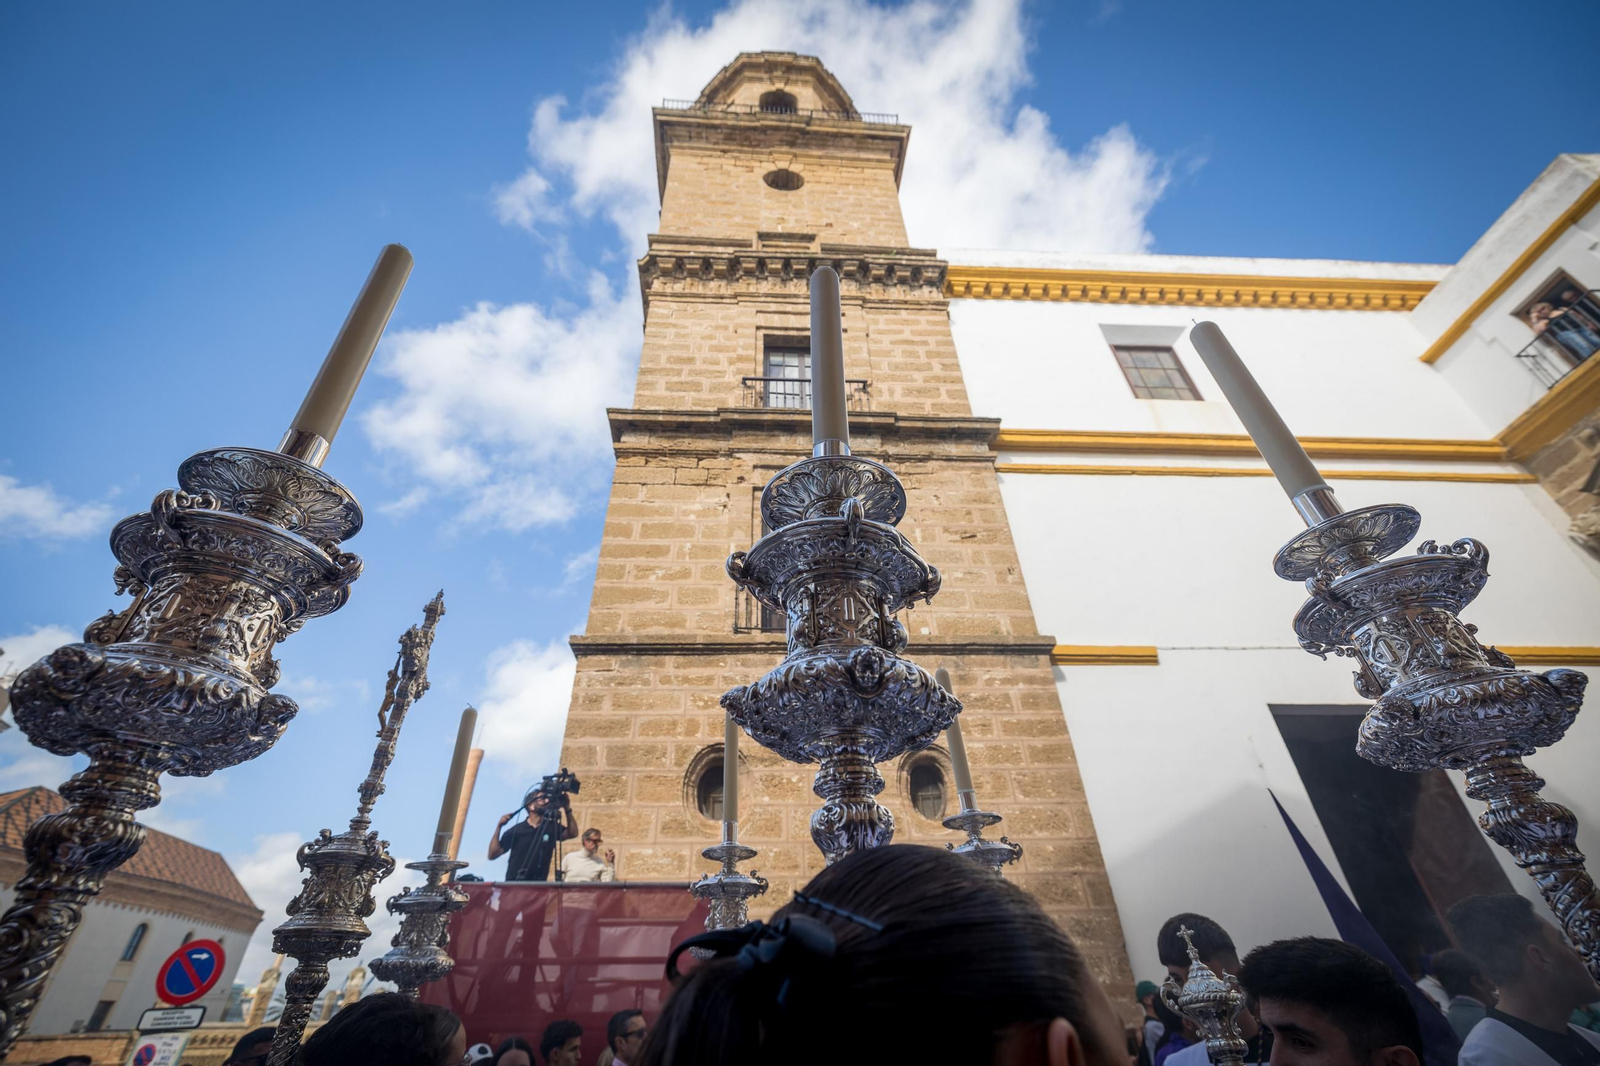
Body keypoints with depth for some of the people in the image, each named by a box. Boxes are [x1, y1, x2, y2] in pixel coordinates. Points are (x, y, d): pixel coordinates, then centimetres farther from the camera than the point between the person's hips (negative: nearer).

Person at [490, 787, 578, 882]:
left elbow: (572, 833, -7)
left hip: (538, 884, 1)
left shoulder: (552, 827, 7)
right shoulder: (516, 830, 1)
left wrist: (566, 808, -13)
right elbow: (492, 855, -3)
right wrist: (499, 826, -12)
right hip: (514, 883, -1)